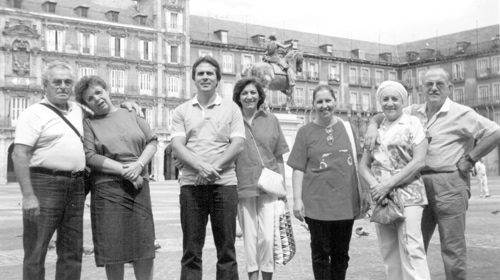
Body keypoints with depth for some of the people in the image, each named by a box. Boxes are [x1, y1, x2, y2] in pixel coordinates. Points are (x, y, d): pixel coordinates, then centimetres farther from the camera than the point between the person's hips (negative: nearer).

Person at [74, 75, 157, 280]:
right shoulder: (88, 124, 4)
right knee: (113, 244, -1)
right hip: (108, 188, -2)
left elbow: (152, 141, 7)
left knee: (144, 241, 1)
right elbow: (89, 156, -8)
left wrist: (139, 164, -11)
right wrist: (124, 170, -15)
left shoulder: (130, 115, 13)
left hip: (139, 185, 2)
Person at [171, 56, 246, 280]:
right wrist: (200, 166, -18)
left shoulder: (231, 108, 9)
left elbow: (238, 144, -1)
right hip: (191, 184, 1)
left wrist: (214, 167, -15)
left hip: (224, 183, 0)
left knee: (226, 247, 3)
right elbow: (177, 146, -1)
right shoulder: (181, 111, 11)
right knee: (191, 249, 4)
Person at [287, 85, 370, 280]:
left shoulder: (347, 128, 8)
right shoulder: (305, 132, 1)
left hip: (346, 201, 2)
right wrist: (297, 199, -8)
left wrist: (365, 191, 6)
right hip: (318, 203, -2)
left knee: (341, 253, 11)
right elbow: (298, 169, -1)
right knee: (321, 253, 5)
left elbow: (358, 162, 12)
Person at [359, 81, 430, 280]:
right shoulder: (375, 129, 14)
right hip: (381, 196, 5)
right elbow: (363, 164, 13)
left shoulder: (412, 123, 1)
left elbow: (419, 161, -8)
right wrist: (374, 185, -8)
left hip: (407, 194, -5)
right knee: (389, 253, 8)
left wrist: (388, 184, -14)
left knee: (411, 249, -12)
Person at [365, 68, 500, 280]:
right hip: (419, 184, 5)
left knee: (452, 248, 1)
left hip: (449, 184, -5)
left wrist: (469, 159, -10)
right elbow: (384, 115, 20)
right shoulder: (414, 113, 11)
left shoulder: (461, 113, -4)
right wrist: (373, 125, -2)